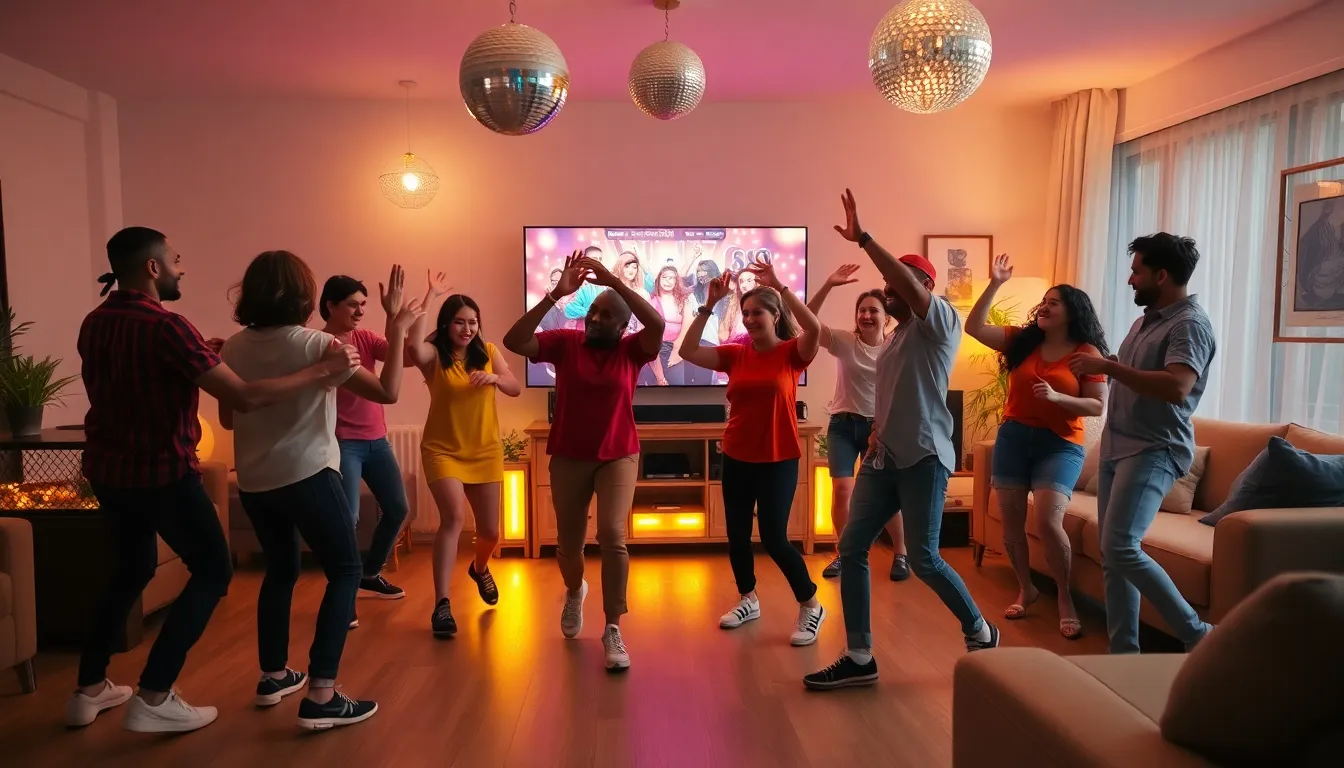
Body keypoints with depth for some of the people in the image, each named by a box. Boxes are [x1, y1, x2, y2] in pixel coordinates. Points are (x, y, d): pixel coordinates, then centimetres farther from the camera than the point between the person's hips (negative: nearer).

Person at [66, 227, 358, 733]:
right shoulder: (165, 326, -22)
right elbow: (244, 398, -28)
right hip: (161, 471, -8)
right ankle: (153, 700, 1)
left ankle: (89, 691, 30)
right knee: (212, 572, 4)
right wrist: (321, 371, -22)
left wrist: (201, 355, 17)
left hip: (106, 468, 8)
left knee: (132, 570, 24)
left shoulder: (95, 322, 4)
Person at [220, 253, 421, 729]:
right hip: (307, 476, -6)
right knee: (345, 571, 3)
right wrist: (397, 328, -12)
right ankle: (321, 696, -4)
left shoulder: (234, 347, 0)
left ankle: (273, 676, 32)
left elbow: (227, 419, 11)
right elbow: (388, 392, -17)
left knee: (280, 570, 23)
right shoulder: (317, 345, -16)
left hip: (252, 481, 6)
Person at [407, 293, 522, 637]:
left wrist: (494, 378, -23)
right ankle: (441, 604, -20)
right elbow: (414, 350, -33)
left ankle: (480, 568, 47)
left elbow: (516, 389, -2)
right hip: (443, 451, -4)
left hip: (485, 452, 4)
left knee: (490, 531, 11)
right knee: (454, 516, -26)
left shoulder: (488, 351, 2)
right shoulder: (434, 354, -8)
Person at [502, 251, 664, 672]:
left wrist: (614, 281, -28)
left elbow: (657, 324, -27)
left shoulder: (632, 350, -7)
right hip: (568, 458, 2)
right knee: (568, 542, 13)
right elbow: (513, 341, -18)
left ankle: (613, 631, -3)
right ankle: (575, 592, 48)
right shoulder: (564, 342, -5)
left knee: (612, 536, -16)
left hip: (618, 457, -1)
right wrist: (556, 294, -25)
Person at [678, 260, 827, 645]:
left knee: (774, 537, -5)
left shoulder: (792, 352, -7)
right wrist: (709, 305, -12)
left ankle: (811, 606, 16)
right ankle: (748, 600, 34)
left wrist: (779, 285, -27)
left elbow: (814, 328, -28)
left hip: (778, 460, -4)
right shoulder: (735, 354, 2)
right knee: (736, 534, 12)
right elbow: (688, 352, -7)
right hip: (736, 458, 5)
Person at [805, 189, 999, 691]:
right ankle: (860, 659, 8)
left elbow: (909, 283, -25)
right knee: (851, 547, 1)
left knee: (923, 560, -4)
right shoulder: (895, 338, 21)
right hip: (882, 459, 8)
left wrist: (863, 238, -25)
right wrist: (876, 437, 12)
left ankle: (980, 632, 24)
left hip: (923, 459, -8)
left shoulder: (940, 320, -5)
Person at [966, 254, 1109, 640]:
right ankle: (1025, 589, 28)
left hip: (1060, 444, -4)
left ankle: (1065, 597, 6)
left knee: (1048, 522, -17)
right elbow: (974, 327, -1)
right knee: (1011, 521, 7)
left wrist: (1057, 397, -22)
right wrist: (995, 284, -6)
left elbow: (1097, 406, -6)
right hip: (1013, 438, 4)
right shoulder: (1021, 341, 6)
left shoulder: (1087, 353, -4)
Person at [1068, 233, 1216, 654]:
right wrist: (1100, 368, 15)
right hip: (1116, 447, 9)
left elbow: (1176, 387, -29)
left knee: (1121, 548, -18)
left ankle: (1197, 635, -2)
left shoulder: (1190, 323, -13)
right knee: (1111, 554, 8)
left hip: (1154, 451, -9)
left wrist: (1106, 366, -26)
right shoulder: (1146, 319, 16)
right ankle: (1124, 650, 17)